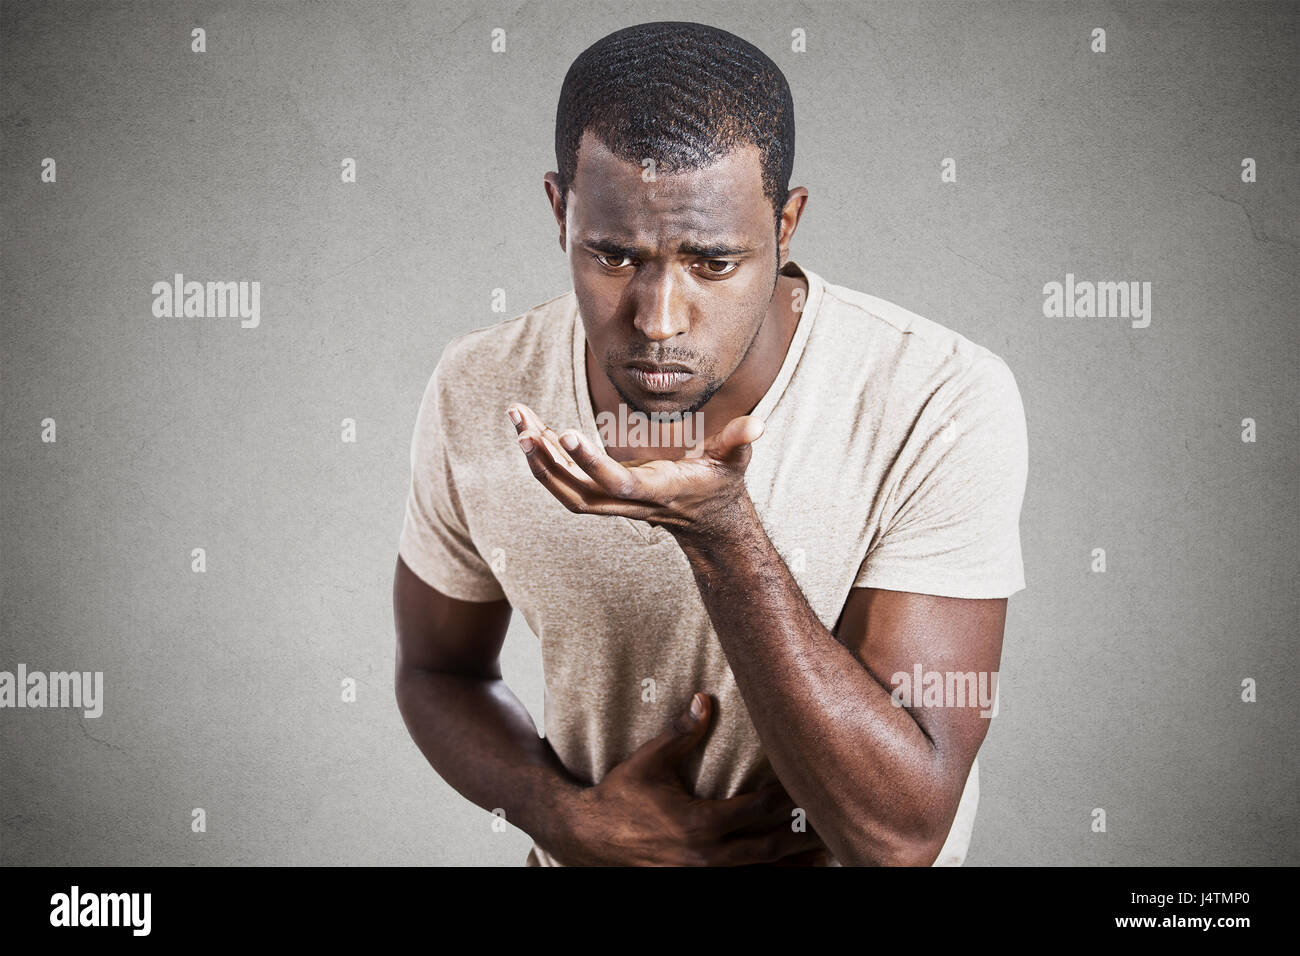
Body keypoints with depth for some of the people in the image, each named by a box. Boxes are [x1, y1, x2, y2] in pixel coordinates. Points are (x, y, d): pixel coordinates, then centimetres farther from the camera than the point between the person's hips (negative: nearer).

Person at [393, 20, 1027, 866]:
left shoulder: (946, 406, -29)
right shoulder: (478, 397, -19)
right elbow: (440, 670, -3)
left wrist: (720, 531, -40)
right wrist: (573, 816, -20)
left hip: (836, 854, -1)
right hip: (596, 855, 2)